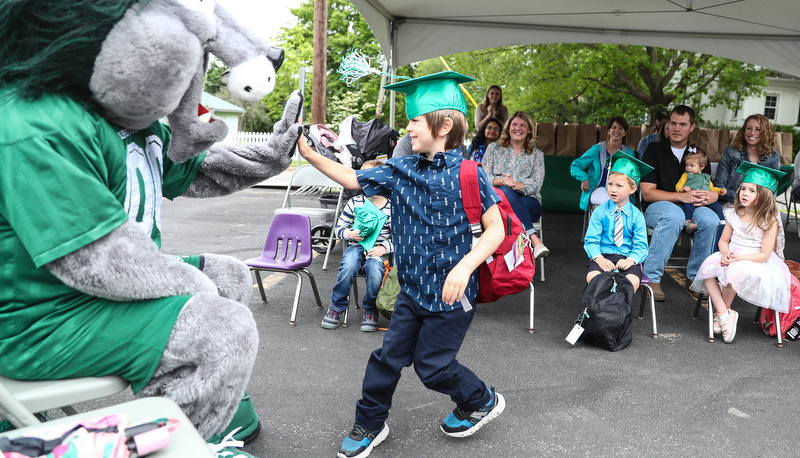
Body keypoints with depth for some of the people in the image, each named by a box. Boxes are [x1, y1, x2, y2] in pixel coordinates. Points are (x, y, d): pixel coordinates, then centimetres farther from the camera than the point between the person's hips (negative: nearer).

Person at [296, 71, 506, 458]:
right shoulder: (401, 169, 2)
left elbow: (495, 228, -16)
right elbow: (353, 180, 7)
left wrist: (464, 267, -28)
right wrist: (309, 154, -1)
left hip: (451, 291, -5)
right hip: (413, 288, 5)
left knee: (432, 363, 6)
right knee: (390, 356, 10)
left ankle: (483, 402, 33)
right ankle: (369, 425, 30)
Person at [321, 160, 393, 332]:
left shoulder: (391, 208, 2)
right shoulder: (354, 203, 6)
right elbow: (339, 227, 12)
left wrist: (385, 247, -11)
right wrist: (349, 233, -10)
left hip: (378, 251, -1)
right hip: (356, 246, 1)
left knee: (374, 269, -35)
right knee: (349, 265, -35)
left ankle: (370, 311, -6)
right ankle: (337, 306, -11)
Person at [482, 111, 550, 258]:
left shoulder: (537, 154, 18)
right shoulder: (494, 148, 18)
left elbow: (536, 185, 3)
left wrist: (516, 184, -18)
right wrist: (501, 181, -16)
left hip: (528, 203, 0)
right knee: (505, 191, -37)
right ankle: (534, 239, -48)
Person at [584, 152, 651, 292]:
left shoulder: (636, 216, 4)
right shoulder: (599, 212, 4)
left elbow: (640, 246, 2)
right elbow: (591, 241, 0)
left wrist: (630, 260, -20)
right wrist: (599, 258, -19)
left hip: (626, 258, 0)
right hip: (603, 256, 0)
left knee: (633, 281, -30)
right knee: (592, 277, -31)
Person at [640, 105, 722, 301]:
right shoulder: (654, 150, -1)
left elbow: (710, 189, 12)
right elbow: (647, 193, -8)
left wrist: (712, 195, -14)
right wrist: (682, 197, -19)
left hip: (689, 209, 4)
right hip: (656, 207, -4)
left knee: (711, 219, -29)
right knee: (674, 215, -39)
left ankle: (695, 276, -10)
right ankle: (651, 277, -30)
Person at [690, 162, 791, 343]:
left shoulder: (770, 221, -9)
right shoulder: (734, 214, 6)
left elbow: (764, 255, -13)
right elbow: (724, 240, 12)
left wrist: (739, 258, -24)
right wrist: (725, 253, -11)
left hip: (755, 262, -5)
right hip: (732, 256, 5)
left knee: (736, 270, -37)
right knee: (707, 267, -24)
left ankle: (721, 313, -14)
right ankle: (725, 314, -21)